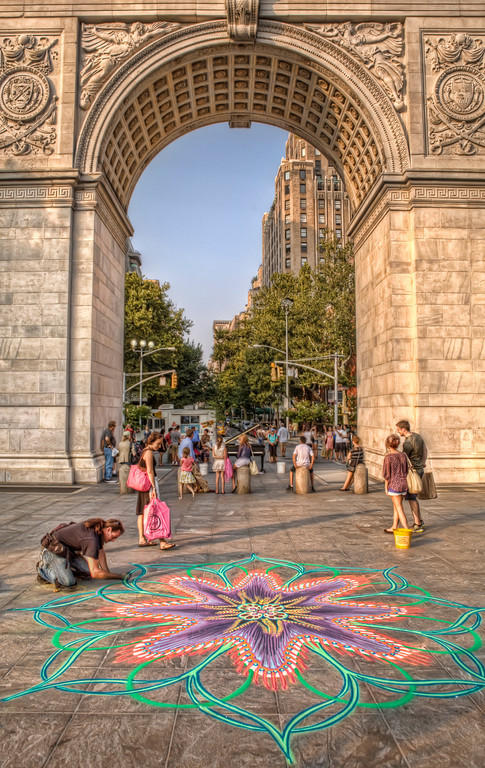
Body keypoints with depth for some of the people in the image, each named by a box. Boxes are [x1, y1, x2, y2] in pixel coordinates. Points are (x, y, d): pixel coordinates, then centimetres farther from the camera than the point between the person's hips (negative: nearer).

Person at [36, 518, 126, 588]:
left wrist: (107, 571, 4)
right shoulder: (92, 540, -33)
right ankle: (44, 568, 0)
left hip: (69, 551, 9)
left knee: (88, 572, -5)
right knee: (68, 582, -26)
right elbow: (95, 572, -35)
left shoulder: (100, 528, -6)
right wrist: (119, 576, -26)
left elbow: (101, 550, 12)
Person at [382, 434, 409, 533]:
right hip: (404, 484, 6)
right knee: (395, 506, 19)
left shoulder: (388, 457, -13)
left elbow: (387, 475, -10)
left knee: (399, 509, -1)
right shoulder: (403, 455, 4)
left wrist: (386, 487, 0)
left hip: (394, 484, -6)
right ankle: (394, 528, 28)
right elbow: (406, 471, 10)